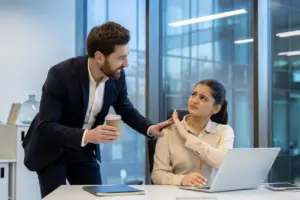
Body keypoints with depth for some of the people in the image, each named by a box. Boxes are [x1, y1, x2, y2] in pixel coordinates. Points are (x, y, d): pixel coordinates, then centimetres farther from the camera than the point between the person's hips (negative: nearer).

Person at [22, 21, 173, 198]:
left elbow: (126, 110, 6)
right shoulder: (61, 74, -30)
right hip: (51, 150, -5)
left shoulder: (117, 76, -13)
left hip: (84, 150, 5)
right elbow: (45, 126, -32)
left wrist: (150, 128, -12)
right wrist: (86, 135, -45)